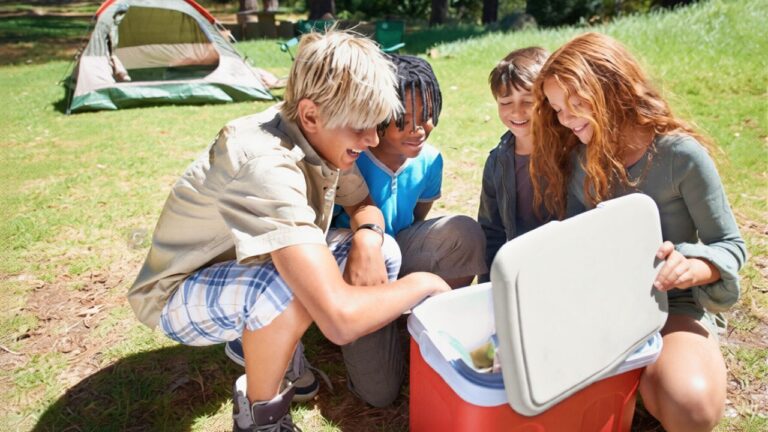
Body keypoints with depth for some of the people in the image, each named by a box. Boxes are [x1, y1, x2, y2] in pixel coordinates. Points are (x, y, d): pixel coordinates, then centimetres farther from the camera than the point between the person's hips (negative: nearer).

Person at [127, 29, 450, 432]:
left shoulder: (324, 136, -14)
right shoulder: (264, 167, -39)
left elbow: (362, 202, 5)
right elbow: (341, 319, -46)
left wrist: (368, 235, -21)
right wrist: (422, 283, -27)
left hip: (251, 266, 7)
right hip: (179, 295, -7)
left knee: (381, 252, -7)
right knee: (295, 286, -38)